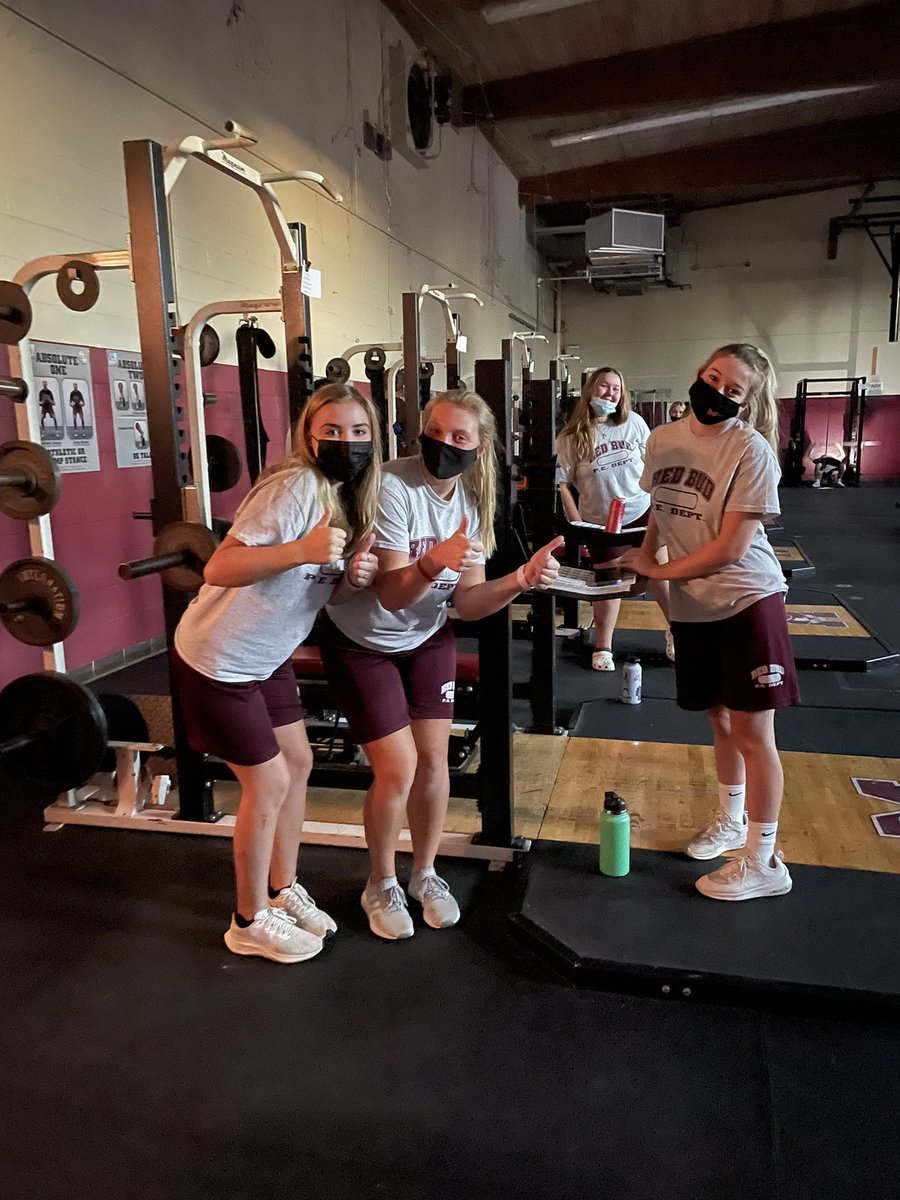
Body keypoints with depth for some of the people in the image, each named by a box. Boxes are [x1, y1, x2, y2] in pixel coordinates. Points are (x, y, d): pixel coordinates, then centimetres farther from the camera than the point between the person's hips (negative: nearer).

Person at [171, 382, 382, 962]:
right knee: (269, 783, 0)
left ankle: (283, 890, 34)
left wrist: (354, 577, -16)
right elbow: (218, 570, -30)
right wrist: (301, 550, -43)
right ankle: (251, 922, 21)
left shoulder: (349, 498, 2)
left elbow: (321, 590, 6)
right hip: (218, 658, -8)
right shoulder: (296, 486, -25)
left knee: (298, 764, 14)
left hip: (268, 655, 9)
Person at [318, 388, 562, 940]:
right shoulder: (392, 488, -26)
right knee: (398, 768, -7)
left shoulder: (473, 500, -8)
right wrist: (436, 562, -47)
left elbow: (466, 602, -11)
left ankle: (424, 872, 28)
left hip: (428, 638, 5)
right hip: (362, 643, -5)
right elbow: (392, 596, -28)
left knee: (433, 759, 4)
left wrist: (519, 580, -28)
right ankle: (382, 885, 19)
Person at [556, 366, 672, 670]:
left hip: (643, 512, 2)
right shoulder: (571, 437, -8)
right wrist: (578, 525, -10)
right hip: (601, 521, -2)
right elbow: (563, 484, -6)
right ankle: (602, 648, 24)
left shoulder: (633, 422, -2)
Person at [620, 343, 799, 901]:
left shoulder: (752, 450, -16)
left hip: (747, 599, -5)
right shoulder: (662, 440, 2)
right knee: (720, 720, 20)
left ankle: (763, 862, 16)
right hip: (693, 604, 6)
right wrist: (640, 560, 0)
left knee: (752, 731, 1)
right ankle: (731, 820, 42)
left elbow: (732, 547, -18)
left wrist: (658, 570, -13)